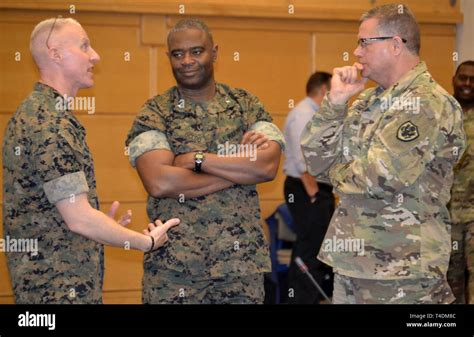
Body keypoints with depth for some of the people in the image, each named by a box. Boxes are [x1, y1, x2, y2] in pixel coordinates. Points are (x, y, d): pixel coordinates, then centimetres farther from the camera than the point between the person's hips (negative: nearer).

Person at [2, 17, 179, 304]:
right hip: (62, 288, -10)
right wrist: (147, 242, -10)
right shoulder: (53, 125, -19)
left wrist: (101, 224, 18)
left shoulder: (32, 112, 12)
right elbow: (79, 218, -22)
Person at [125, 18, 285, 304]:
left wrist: (197, 159, -14)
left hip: (242, 260, 2)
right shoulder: (154, 114, 0)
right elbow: (159, 183, -16)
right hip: (173, 265, -1)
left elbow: (268, 166, -10)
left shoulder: (247, 105, 6)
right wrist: (241, 168, -11)